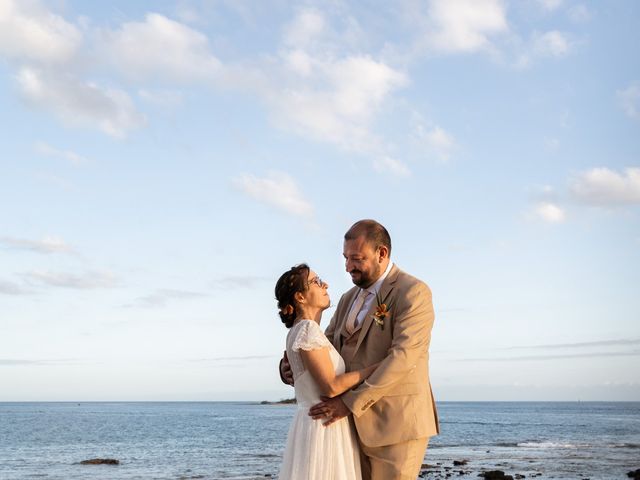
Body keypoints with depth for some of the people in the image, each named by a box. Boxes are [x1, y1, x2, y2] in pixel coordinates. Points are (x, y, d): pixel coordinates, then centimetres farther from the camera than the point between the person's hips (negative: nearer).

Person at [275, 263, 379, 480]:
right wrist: (378, 366, -11)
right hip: (323, 427, -9)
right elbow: (331, 386, -18)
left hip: (319, 425, 9)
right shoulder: (308, 329, -14)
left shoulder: (301, 331, 14)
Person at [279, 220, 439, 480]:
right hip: (358, 425, 8)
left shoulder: (413, 292, -11)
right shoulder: (349, 299, 16)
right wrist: (291, 366, -6)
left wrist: (351, 402, -24)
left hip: (397, 423, -8)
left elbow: (403, 357, -21)